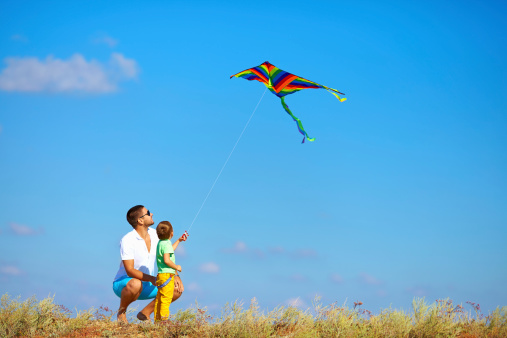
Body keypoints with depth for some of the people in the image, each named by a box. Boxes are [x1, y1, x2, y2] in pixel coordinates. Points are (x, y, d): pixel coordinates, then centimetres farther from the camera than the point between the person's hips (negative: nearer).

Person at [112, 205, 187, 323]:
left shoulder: (154, 235, 0)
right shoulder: (127, 241, -21)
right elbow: (130, 271, -27)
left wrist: (175, 276, -10)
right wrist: (152, 279, -38)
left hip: (146, 286, 7)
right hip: (123, 283, -7)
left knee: (177, 289, -6)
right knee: (136, 284, -41)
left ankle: (145, 313, 6)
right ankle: (121, 312, -12)